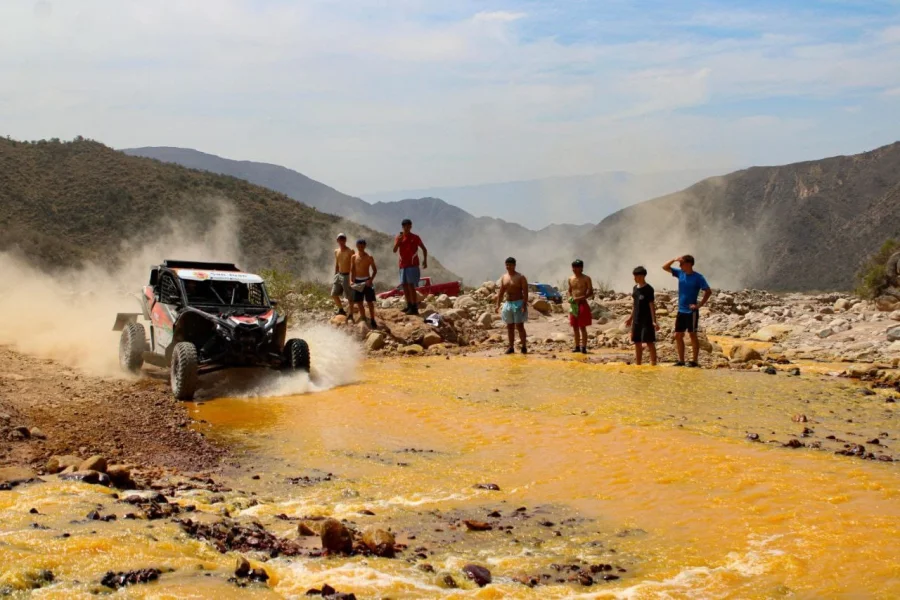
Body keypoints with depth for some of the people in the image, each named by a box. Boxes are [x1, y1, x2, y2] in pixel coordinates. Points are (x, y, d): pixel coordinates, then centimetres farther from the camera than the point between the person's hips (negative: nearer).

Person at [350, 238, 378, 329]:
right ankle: (363, 318, 20)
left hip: (367, 281, -3)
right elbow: (352, 270, 7)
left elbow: (375, 270, -2)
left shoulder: (369, 257, -6)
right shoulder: (354, 257, 2)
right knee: (358, 302, 7)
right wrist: (352, 280, -5)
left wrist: (371, 280, -15)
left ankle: (372, 320, 5)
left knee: (370, 301, -1)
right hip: (357, 281, 3)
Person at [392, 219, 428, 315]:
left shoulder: (415, 237, -2)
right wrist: (399, 241, -20)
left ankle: (414, 308, -13)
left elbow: (424, 249, 6)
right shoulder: (399, 238, 7)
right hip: (403, 265, 5)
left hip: (412, 265, -5)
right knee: (405, 286, 8)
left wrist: (425, 260, -5)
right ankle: (409, 306, 19)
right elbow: (394, 250, -5)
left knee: (411, 286, -12)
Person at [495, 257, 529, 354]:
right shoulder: (503, 277, 9)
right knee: (509, 327, 7)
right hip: (508, 304, 6)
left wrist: (524, 305, -20)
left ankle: (524, 346, -1)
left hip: (518, 303, -6)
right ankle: (511, 347, 12)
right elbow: (501, 292, 12)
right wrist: (498, 305, 4)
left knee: (519, 326, -8)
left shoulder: (520, 277, -7)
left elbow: (525, 292, -11)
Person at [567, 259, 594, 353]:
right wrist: (570, 299, -1)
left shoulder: (586, 279, -5)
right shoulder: (571, 279, 10)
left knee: (582, 327, -5)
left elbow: (591, 293, -6)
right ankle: (577, 346, 16)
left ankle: (584, 347, -3)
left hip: (582, 304, -5)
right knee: (575, 327, 8)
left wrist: (580, 298, -19)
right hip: (573, 305, 5)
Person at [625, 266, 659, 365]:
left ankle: (653, 365, -3)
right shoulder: (635, 288, 10)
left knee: (650, 342, -6)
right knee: (637, 343, 11)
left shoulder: (648, 289, -11)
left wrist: (654, 321, -17)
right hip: (636, 320, 8)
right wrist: (631, 318, 19)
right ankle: (637, 364, 18)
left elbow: (652, 305, -12)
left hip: (647, 321, -8)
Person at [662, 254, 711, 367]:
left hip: (691, 311, -6)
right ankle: (681, 360, 14)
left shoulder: (698, 277, -11)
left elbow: (708, 291, -13)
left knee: (692, 335, -1)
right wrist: (674, 260, -9)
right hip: (681, 311, 7)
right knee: (678, 335, 7)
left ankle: (695, 361, 5)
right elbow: (665, 267, 7)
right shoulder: (680, 273, 5)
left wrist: (700, 305, -16)